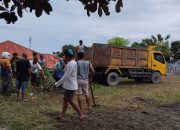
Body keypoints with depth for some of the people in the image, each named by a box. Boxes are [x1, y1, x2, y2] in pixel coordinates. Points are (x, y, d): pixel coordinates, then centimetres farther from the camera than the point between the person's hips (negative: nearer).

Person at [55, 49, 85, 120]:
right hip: (69, 85, 10)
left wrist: (57, 83, -16)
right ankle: (62, 115, 22)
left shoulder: (71, 64, -21)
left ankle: (81, 115, 9)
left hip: (70, 86, -10)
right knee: (65, 99, 14)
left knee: (71, 101, 0)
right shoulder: (73, 62, 11)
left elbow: (66, 76, -23)